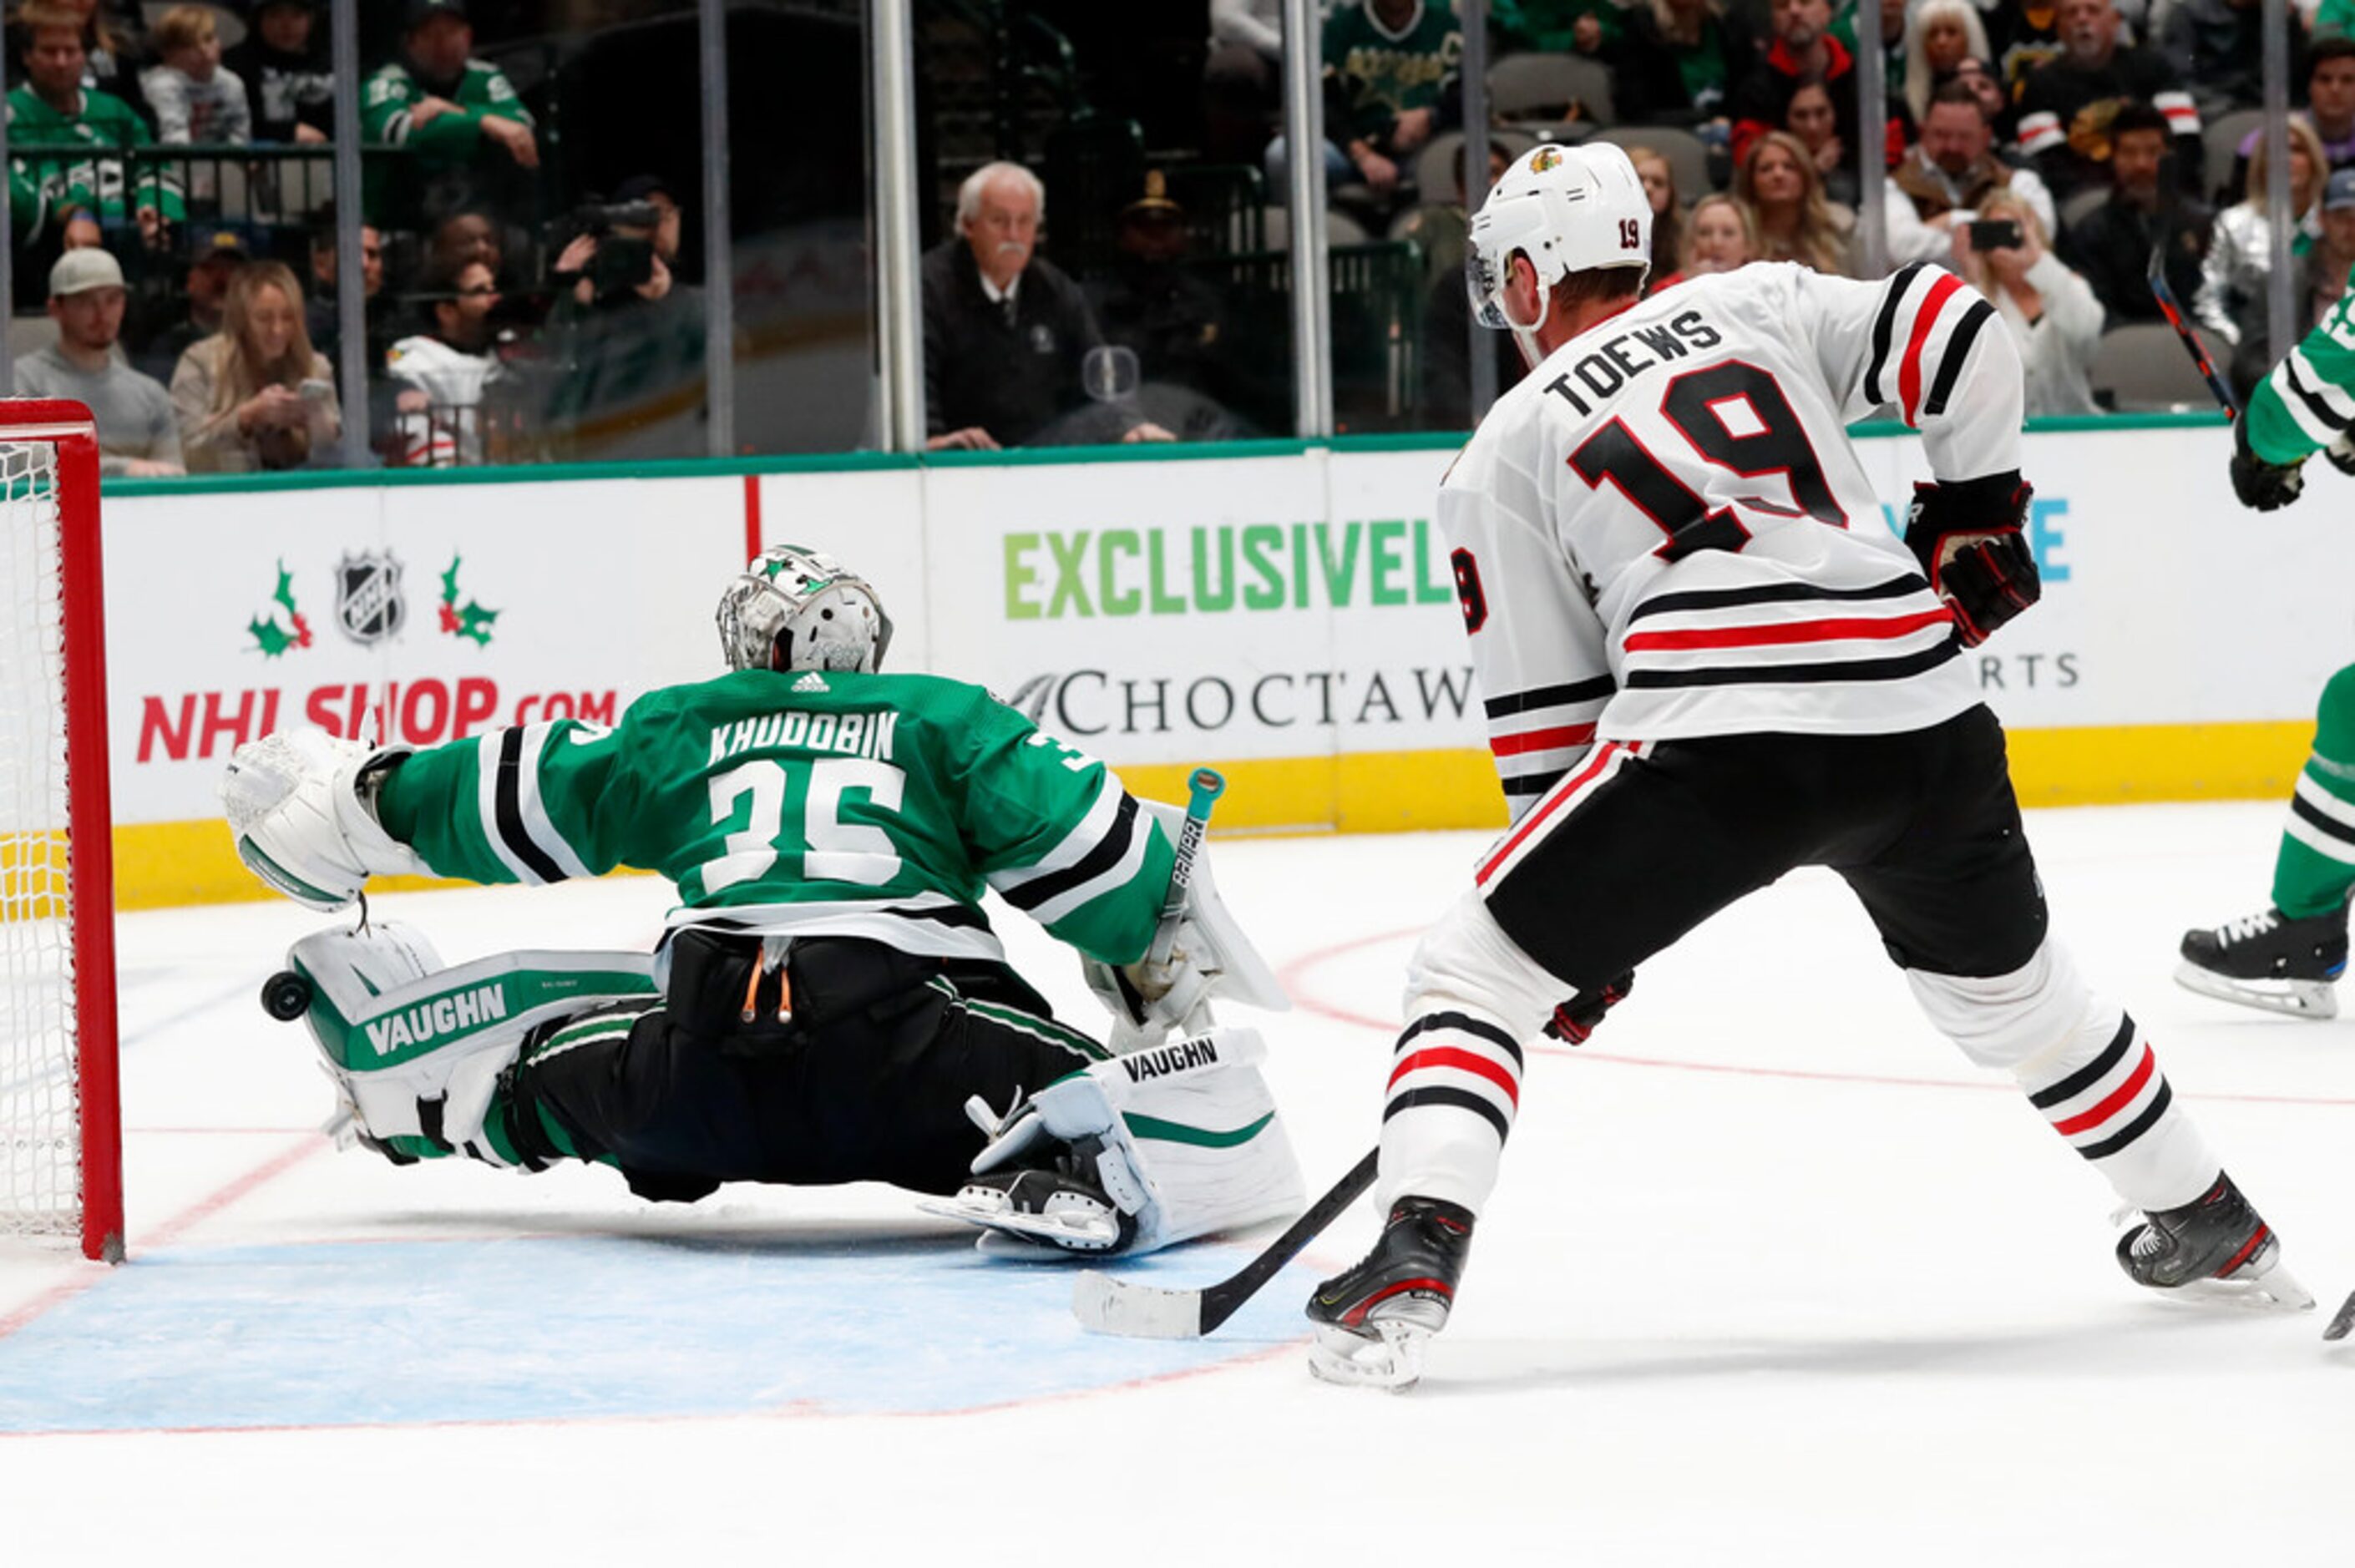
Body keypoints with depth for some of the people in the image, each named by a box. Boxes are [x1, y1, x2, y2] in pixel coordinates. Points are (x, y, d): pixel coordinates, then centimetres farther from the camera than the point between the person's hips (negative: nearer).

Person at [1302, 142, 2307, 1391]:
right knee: (2009, 987, 30)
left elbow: (1544, 716, 14)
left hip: (1717, 736, -4)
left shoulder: (1504, 453, 15)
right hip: (1923, 721, 4)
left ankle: (1414, 1261, -12)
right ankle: (2214, 1227, 43)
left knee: (1475, 970, 8)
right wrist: (1975, 512, 23)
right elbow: (1952, 332, 9)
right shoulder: (1756, 303, 23)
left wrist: (1588, 925, 20)